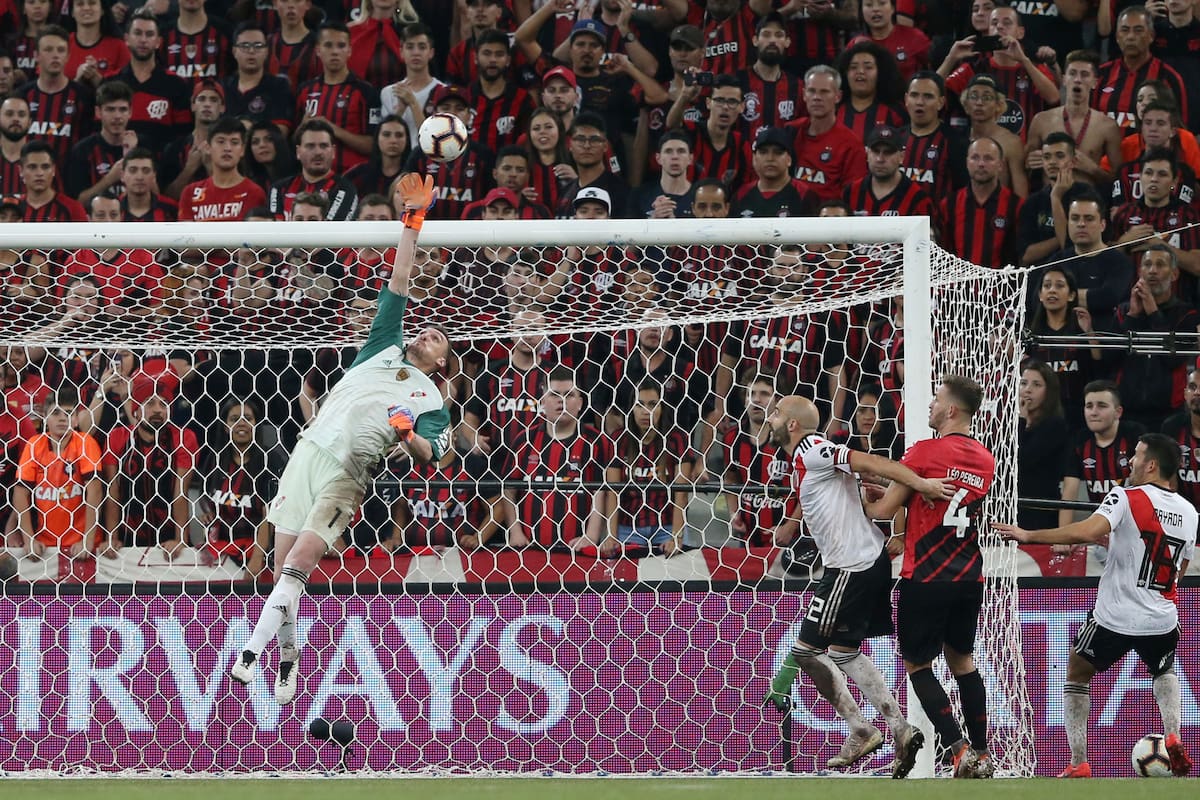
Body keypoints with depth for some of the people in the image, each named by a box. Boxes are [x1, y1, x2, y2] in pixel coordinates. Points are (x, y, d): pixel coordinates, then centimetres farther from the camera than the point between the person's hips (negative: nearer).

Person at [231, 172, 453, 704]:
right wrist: (413, 221, 14)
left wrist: (408, 435, -19)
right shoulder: (384, 349, 22)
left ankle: (253, 651, -24)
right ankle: (288, 660, 10)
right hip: (309, 451, 3)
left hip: (348, 473, -3)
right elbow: (398, 282, 19)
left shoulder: (430, 401, 15)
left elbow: (430, 452, 3)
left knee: (297, 566, -19)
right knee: (284, 569, -1)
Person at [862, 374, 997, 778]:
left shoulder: (925, 452, -14)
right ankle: (982, 755, 17)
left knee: (917, 664, 5)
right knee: (961, 659, 19)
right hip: (969, 577, 6)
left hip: (926, 577, -6)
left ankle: (960, 750, -8)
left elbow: (884, 510, -9)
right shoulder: (985, 460, 5)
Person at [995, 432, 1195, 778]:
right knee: (1164, 673, 34)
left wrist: (1028, 536, -22)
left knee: (1077, 676, 21)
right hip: (1162, 620, 4)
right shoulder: (1189, 513, 7)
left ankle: (1079, 764, 11)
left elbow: (1088, 531, -28)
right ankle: (1173, 739, 7)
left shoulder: (1126, 498, -11)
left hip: (1114, 617, -4)